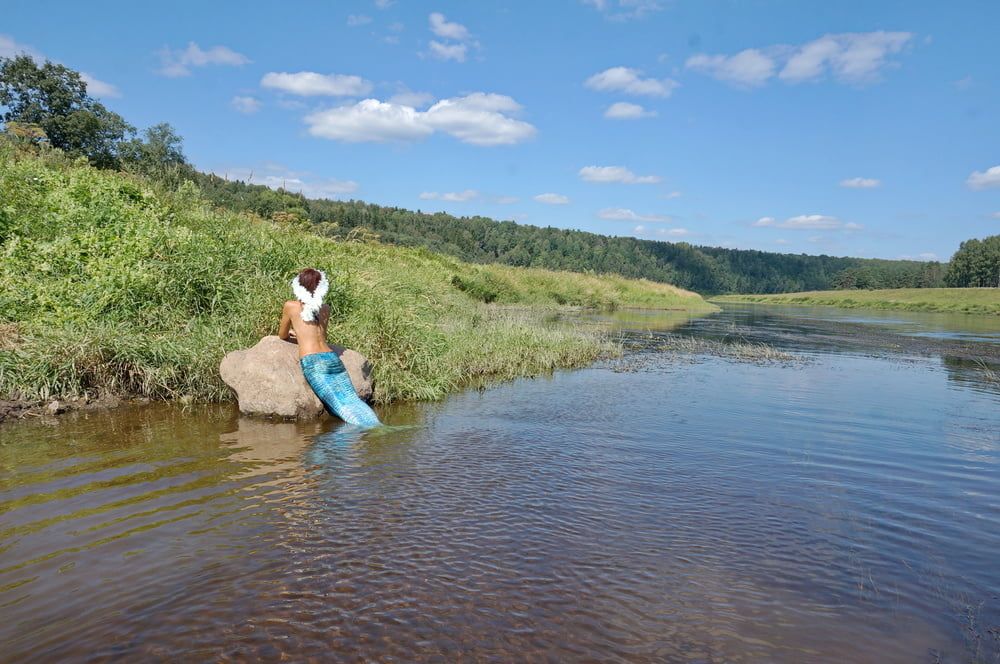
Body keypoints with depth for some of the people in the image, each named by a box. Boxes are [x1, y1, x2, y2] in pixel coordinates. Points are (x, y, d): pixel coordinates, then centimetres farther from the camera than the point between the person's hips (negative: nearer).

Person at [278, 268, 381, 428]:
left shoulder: (290, 306, 8)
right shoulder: (326, 308, 19)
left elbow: (283, 335, 22)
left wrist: (292, 334, 43)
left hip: (312, 362, -4)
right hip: (332, 358, 4)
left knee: (339, 403, -14)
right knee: (351, 398, -8)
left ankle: (368, 429, -31)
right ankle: (375, 425, -31)